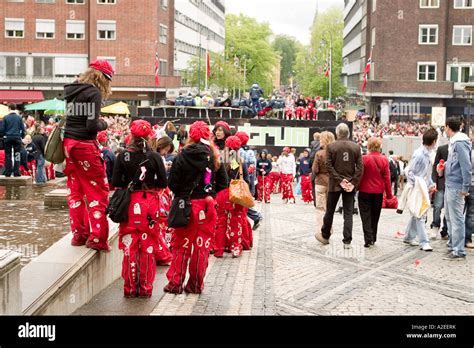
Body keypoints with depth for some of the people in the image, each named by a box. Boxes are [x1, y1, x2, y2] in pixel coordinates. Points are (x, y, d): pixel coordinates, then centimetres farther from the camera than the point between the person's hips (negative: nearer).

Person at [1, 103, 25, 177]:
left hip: (8, 138, 0)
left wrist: (4, 135, 14)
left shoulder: (5, 117, -4)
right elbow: (23, 129, -1)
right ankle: (16, 172, 1)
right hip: (17, 138, 0)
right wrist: (21, 136, 13)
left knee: (8, 156, 7)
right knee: (16, 156, 5)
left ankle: (8, 173, 7)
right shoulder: (19, 117, -2)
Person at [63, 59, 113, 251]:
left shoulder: (70, 90, 10)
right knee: (98, 191, 2)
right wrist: (104, 124, 1)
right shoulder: (94, 93, -12)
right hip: (85, 145, -7)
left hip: (68, 143, 8)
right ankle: (97, 238, 3)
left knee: (75, 191, 15)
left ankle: (79, 233, 22)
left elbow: (65, 116, 13)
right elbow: (92, 125, -19)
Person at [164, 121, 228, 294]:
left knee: (181, 245, 9)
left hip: (186, 206, -2)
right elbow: (224, 183, 0)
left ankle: (175, 283, 13)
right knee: (202, 246, 10)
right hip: (207, 206, 2)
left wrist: (182, 194, 7)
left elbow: (172, 183, -10)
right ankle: (196, 285, 16)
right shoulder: (214, 157, -2)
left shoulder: (183, 156, -9)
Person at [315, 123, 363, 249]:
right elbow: (360, 167, -6)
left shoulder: (331, 147, -6)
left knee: (330, 211, 13)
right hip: (350, 185, 1)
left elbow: (329, 166, -11)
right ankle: (347, 241, 2)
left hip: (335, 185, -1)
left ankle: (325, 236, 27)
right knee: (348, 213, 5)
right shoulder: (356, 147, -1)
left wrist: (339, 180, -9)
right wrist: (353, 183, -6)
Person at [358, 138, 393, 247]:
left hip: (365, 191, -3)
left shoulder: (364, 159, -12)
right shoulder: (384, 160, -4)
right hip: (378, 192, 3)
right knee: (375, 216, 16)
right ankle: (373, 239, 24)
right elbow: (387, 178, -1)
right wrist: (389, 194, 7)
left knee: (366, 216, 3)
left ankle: (368, 239, -6)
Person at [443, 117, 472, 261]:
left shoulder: (460, 142, -16)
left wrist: (465, 187, -20)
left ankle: (458, 251, 0)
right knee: (449, 216, 19)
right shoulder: (453, 142, 12)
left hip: (456, 187, -10)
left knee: (456, 218, -5)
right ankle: (452, 243, 31)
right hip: (449, 184, 10)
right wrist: (445, 165, 5)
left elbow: (466, 166, -20)